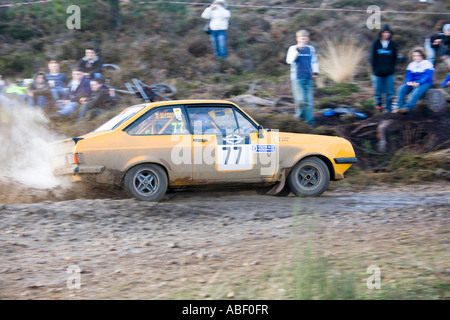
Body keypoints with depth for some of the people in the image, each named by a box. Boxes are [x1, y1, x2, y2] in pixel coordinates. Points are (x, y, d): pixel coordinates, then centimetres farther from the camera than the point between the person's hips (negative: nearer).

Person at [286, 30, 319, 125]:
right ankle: (299, 114, 13)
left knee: (309, 99, 2)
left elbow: (314, 61, 16)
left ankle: (309, 118, 12)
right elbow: (289, 60, -17)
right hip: (297, 78, -4)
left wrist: (315, 72, 2)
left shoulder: (311, 49, 8)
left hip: (308, 78, 4)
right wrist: (297, 50, -26)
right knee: (301, 99, -14)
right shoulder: (293, 48, -2)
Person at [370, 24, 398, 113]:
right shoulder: (376, 43, 1)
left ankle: (389, 108, 4)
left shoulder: (392, 44, 6)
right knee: (378, 90, 3)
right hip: (379, 72, -1)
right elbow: (373, 57, 2)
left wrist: (392, 68, -1)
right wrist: (375, 69, -5)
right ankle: (378, 104, 21)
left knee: (390, 91, -1)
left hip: (389, 72, 1)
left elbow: (394, 58, 10)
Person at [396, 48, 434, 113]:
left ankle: (407, 107, -48)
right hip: (412, 83, 6)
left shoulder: (427, 64, -3)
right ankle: (400, 106, -31)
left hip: (425, 83, -6)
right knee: (402, 88, -22)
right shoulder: (411, 65, 15)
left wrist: (418, 83, -26)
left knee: (417, 91, -37)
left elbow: (427, 76, -13)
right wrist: (408, 82, -14)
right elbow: (408, 76, 9)